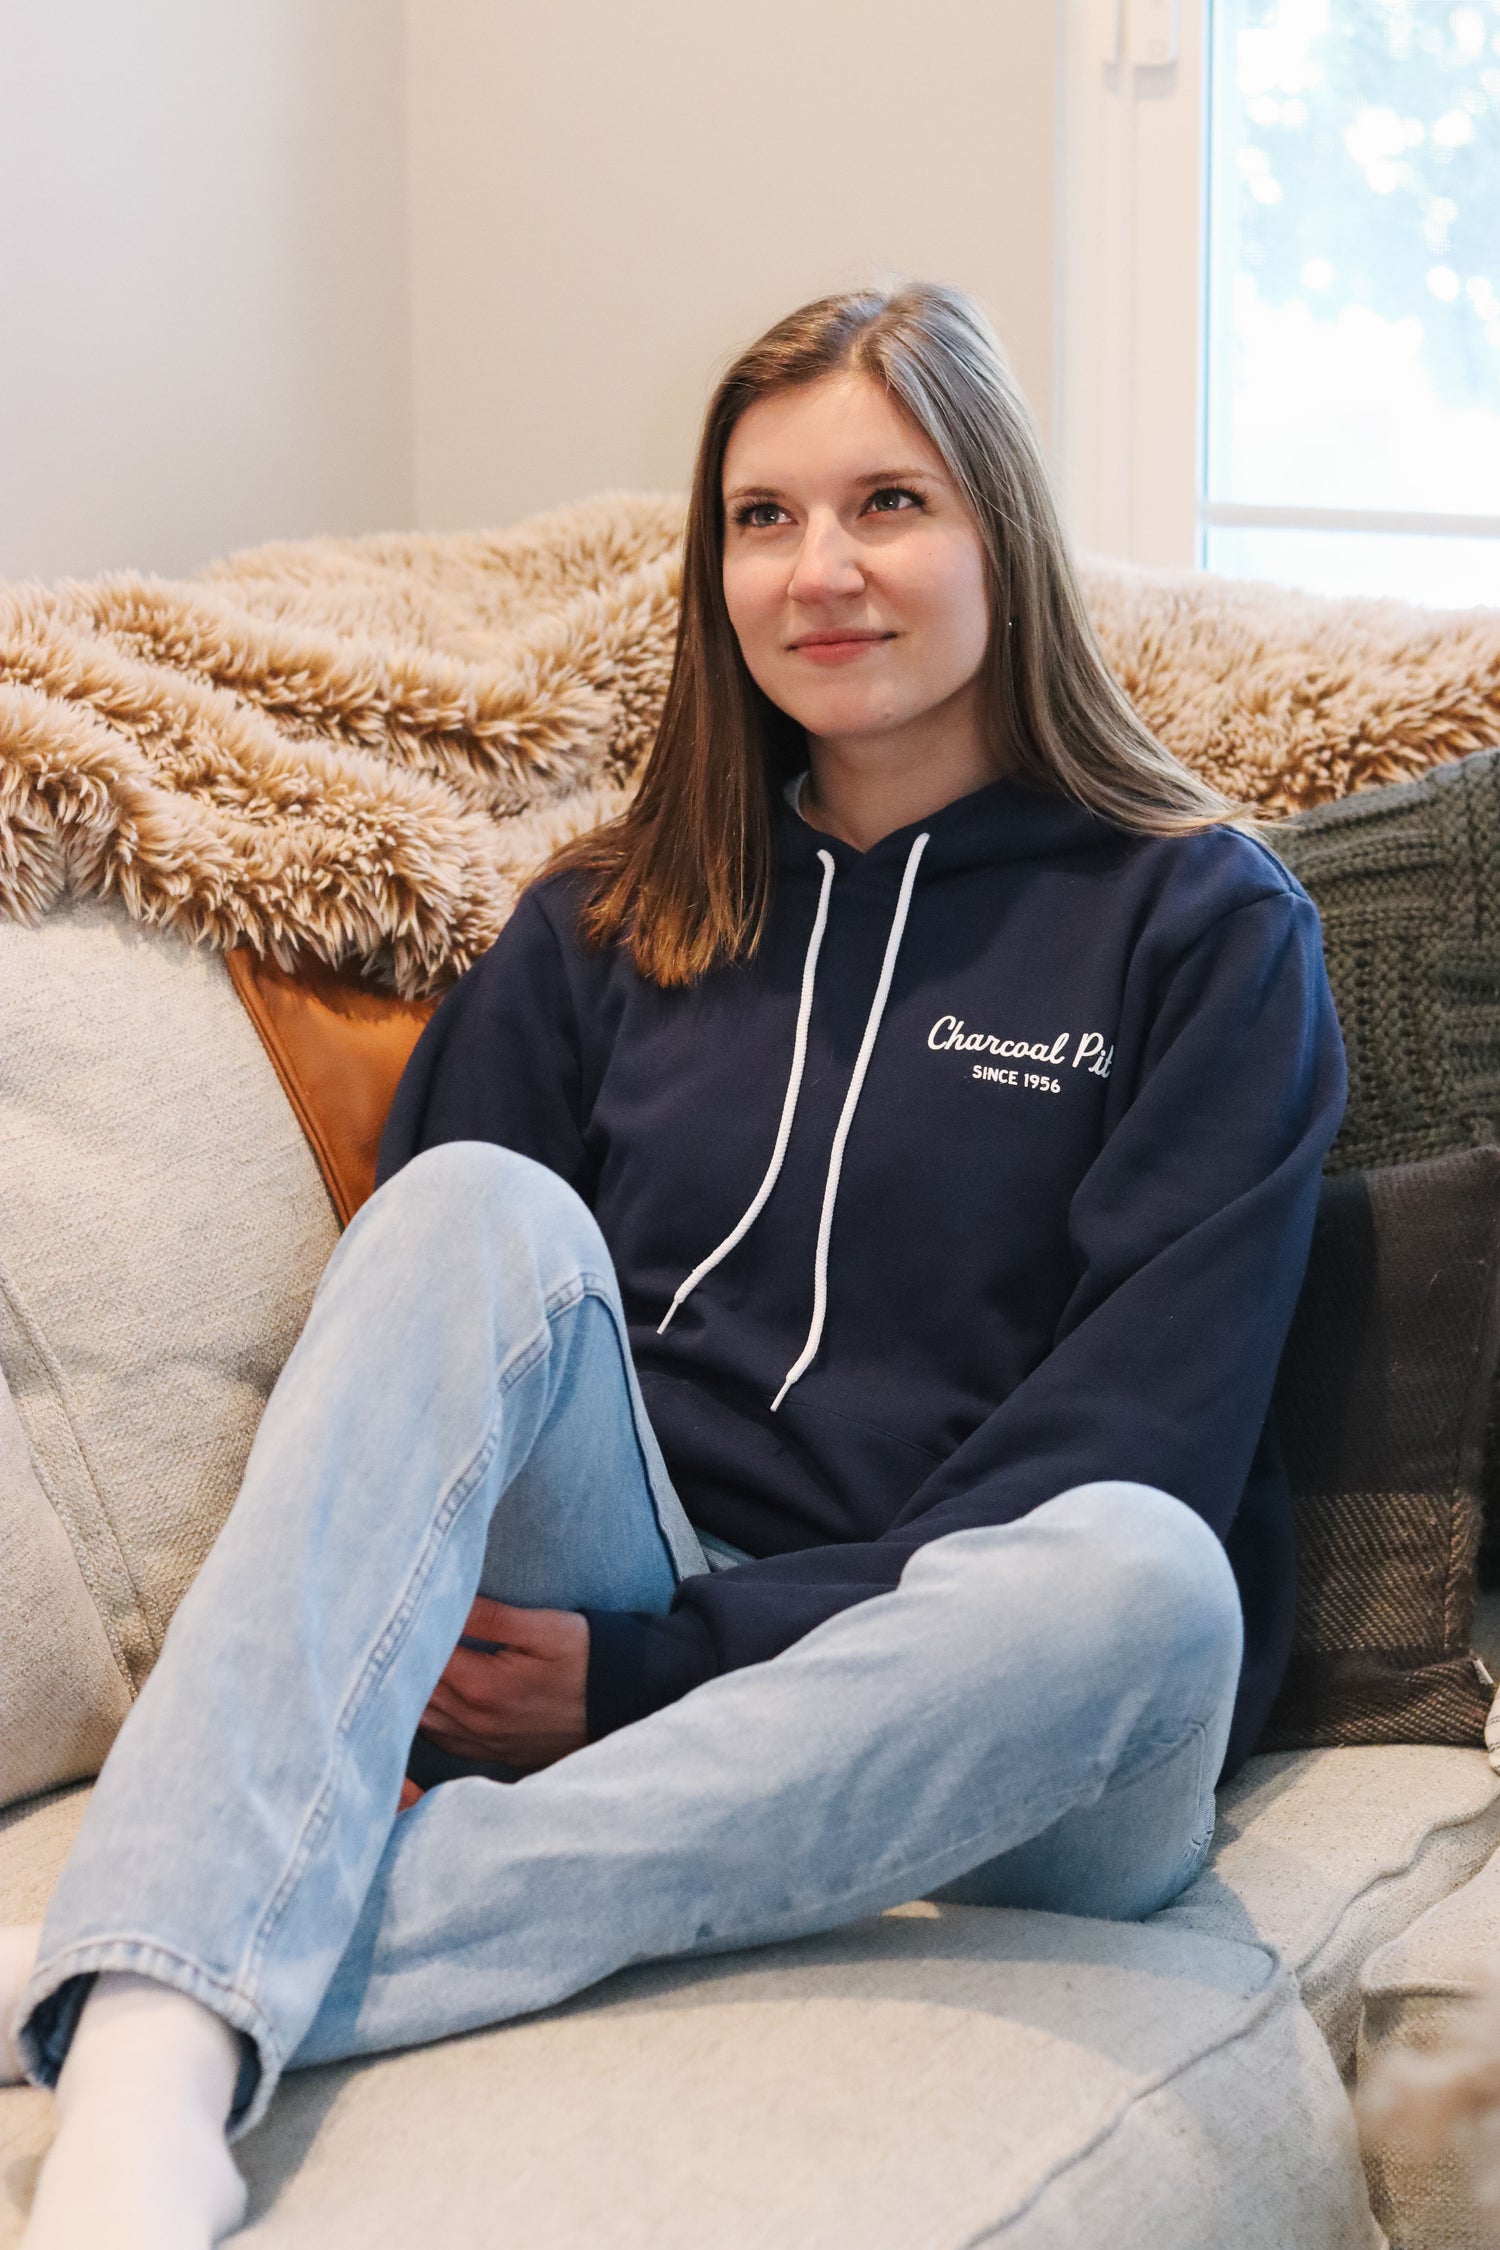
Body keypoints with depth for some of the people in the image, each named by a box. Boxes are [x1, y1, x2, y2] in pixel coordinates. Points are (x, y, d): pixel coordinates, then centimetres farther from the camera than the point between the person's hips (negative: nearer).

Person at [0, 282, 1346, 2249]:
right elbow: (402, 1329, 8)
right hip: (580, 1652, 2)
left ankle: (291, 1961, -36)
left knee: (1141, 1578, -36)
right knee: (483, 1207, -25)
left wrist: (655, 1664, -13)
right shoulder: (611, 931, 16)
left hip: (962, 1749, -2)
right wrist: (371, 1650, -14)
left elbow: (1136, 1446, -6)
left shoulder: (1204, 926, 5)